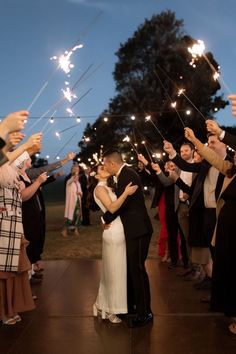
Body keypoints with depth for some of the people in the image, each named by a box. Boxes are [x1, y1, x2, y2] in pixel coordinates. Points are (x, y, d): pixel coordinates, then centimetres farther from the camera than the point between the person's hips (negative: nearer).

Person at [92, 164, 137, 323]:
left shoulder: (108, 188, 18)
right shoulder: (99, 188, -9)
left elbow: (117, 206, 11)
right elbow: (112, 208, -22)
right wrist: (125, 193, -30)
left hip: (119, 231, 9)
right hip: (114, 232, -9)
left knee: (118, 269, 16)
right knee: (114, 271, 0)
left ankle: (103, 304, 30)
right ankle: (109, 309, 15)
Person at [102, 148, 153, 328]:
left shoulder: (127, 175, -19)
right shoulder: (125, 174, 12)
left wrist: (105, 218, -8)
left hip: (137, 230, -10)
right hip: (133, 229, 10)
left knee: (137, 270, -1)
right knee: (130, 268, 19)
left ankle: (145, 313, 12)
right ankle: (131, 303, 34)